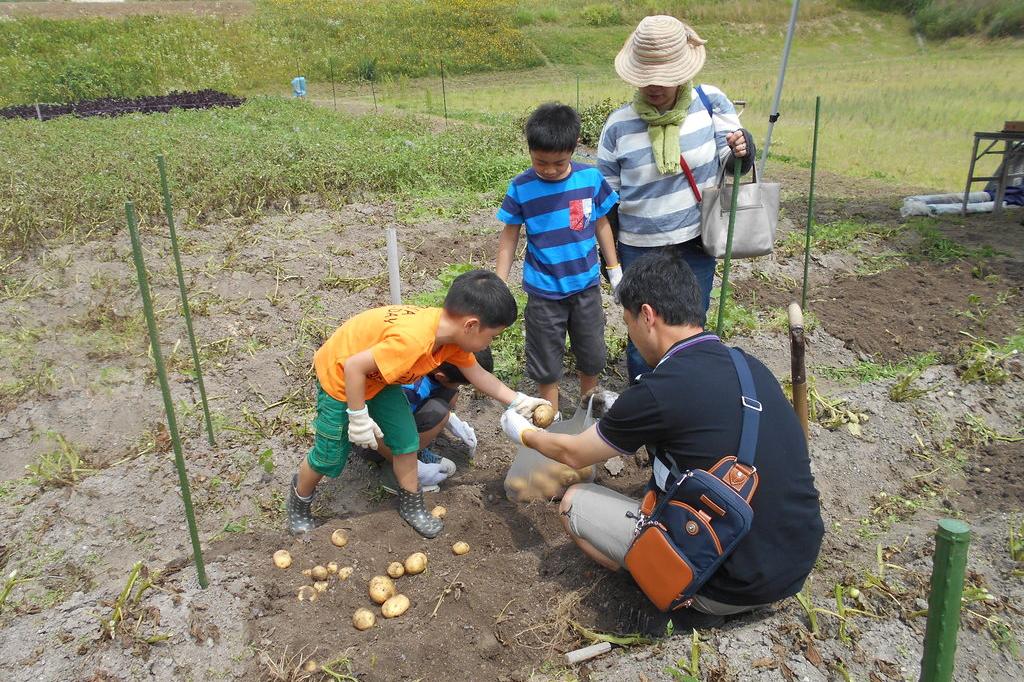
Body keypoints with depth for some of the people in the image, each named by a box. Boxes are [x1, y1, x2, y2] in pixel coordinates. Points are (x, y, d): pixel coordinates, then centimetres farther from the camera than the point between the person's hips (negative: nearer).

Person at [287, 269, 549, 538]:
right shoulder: (412, 340, -41)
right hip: (339, 375, -7)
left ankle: (411, 505, 28)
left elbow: (478, 375, 1)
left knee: (406, 440, 7)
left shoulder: (452, 333, -14)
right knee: (330, 456, 7)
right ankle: (299, 501, 35)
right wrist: (359, 417, -25)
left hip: (378, 376, 7)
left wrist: (519, 401, -3)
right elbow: (353, 367, -35)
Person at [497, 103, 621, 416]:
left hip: (586, 285, 2)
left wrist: (614, 269, 9)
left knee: (593, 357, 17)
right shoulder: (521, 188, -13)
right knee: (546, 363, 11)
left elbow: (601, 224, 3)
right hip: (544, 291, -2)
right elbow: (510, 236, -4)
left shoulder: (591, 178, -10)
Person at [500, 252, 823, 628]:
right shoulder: (749, 366, 1)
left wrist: (524, 433, 18)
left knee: (574, 503, 4)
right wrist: (623, 411, 30)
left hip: (733, 586, -7)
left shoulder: (660, 389, -19)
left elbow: (574, 454, -1)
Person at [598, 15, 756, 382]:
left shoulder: (710, 101, -9)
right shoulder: (619, 124, -9)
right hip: (640, 249, -1)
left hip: (696, 243, 1)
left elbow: (729, 158, 1)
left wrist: (741, 149, -24)